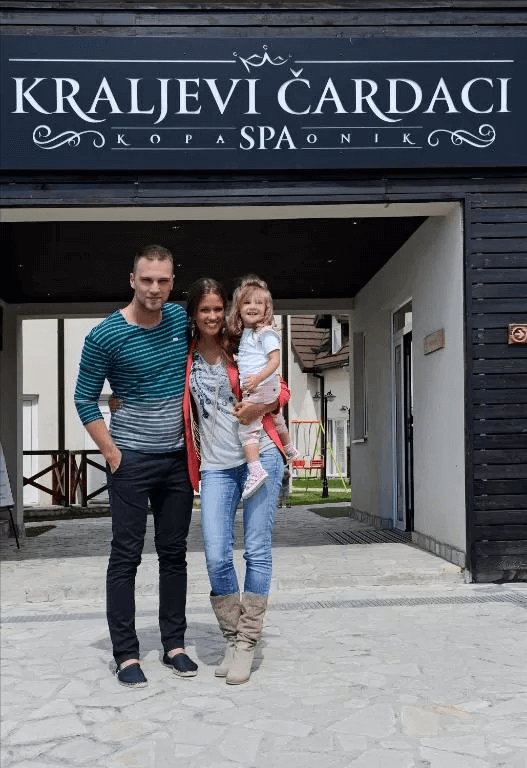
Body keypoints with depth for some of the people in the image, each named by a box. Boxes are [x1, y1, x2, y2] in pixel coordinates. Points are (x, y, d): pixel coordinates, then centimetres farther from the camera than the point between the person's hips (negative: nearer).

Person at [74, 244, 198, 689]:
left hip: (178, 457, 4)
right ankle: (126, 654, 7)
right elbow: (85, 399, -6)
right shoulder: (106, 336, -12)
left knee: (174, 552, 10)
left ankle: (174, 645, 20)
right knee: (126, 556, -1)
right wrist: (112, 454, -10)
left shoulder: (182, 320, 1)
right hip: (132, 459, -4)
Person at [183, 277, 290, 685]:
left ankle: (248, 641, 12)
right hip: (215, 465, 2)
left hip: (260, 454, -1)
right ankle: (233, 638, 15)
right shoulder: (184, 355, 8)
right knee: (216, 557, -6)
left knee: (257, 551, 0)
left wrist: (262, 405, -11)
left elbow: (283, 390, 9)